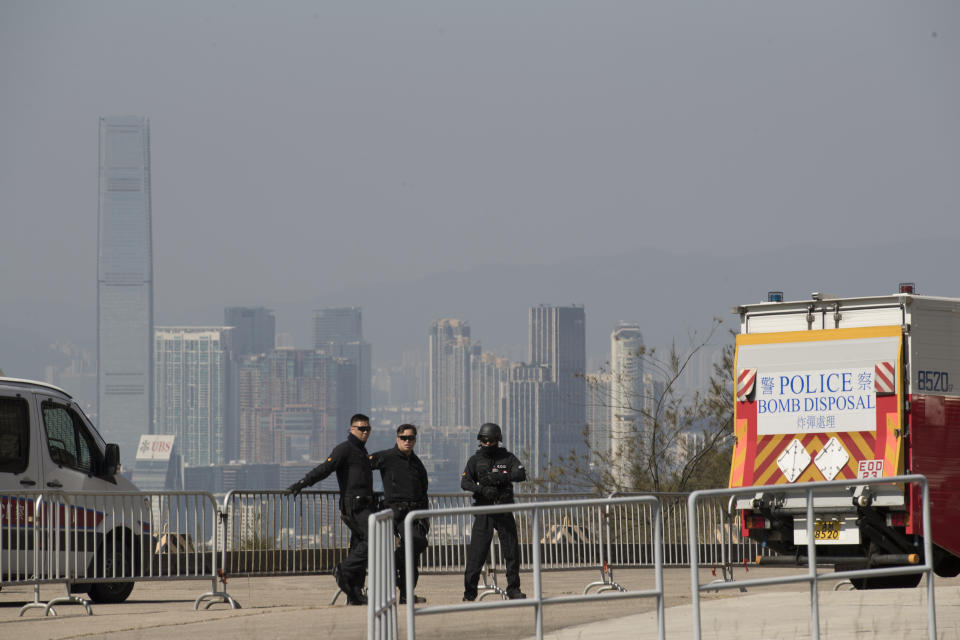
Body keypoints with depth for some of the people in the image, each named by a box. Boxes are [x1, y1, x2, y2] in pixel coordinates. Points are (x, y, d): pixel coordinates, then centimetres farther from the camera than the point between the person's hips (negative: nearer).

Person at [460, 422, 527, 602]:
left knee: (512, 551, 2)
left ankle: (513, 589, 13)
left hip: (504, 511, 1)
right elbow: (465, 482, -6)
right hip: (483, 510, -1)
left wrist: (499, 477, -22)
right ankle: (469, 592, -2)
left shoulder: (507, 458, 6)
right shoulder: (475, 460, 5)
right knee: (477, 551, -6)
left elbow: (521, 474, -9)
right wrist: (483, 489, -24)